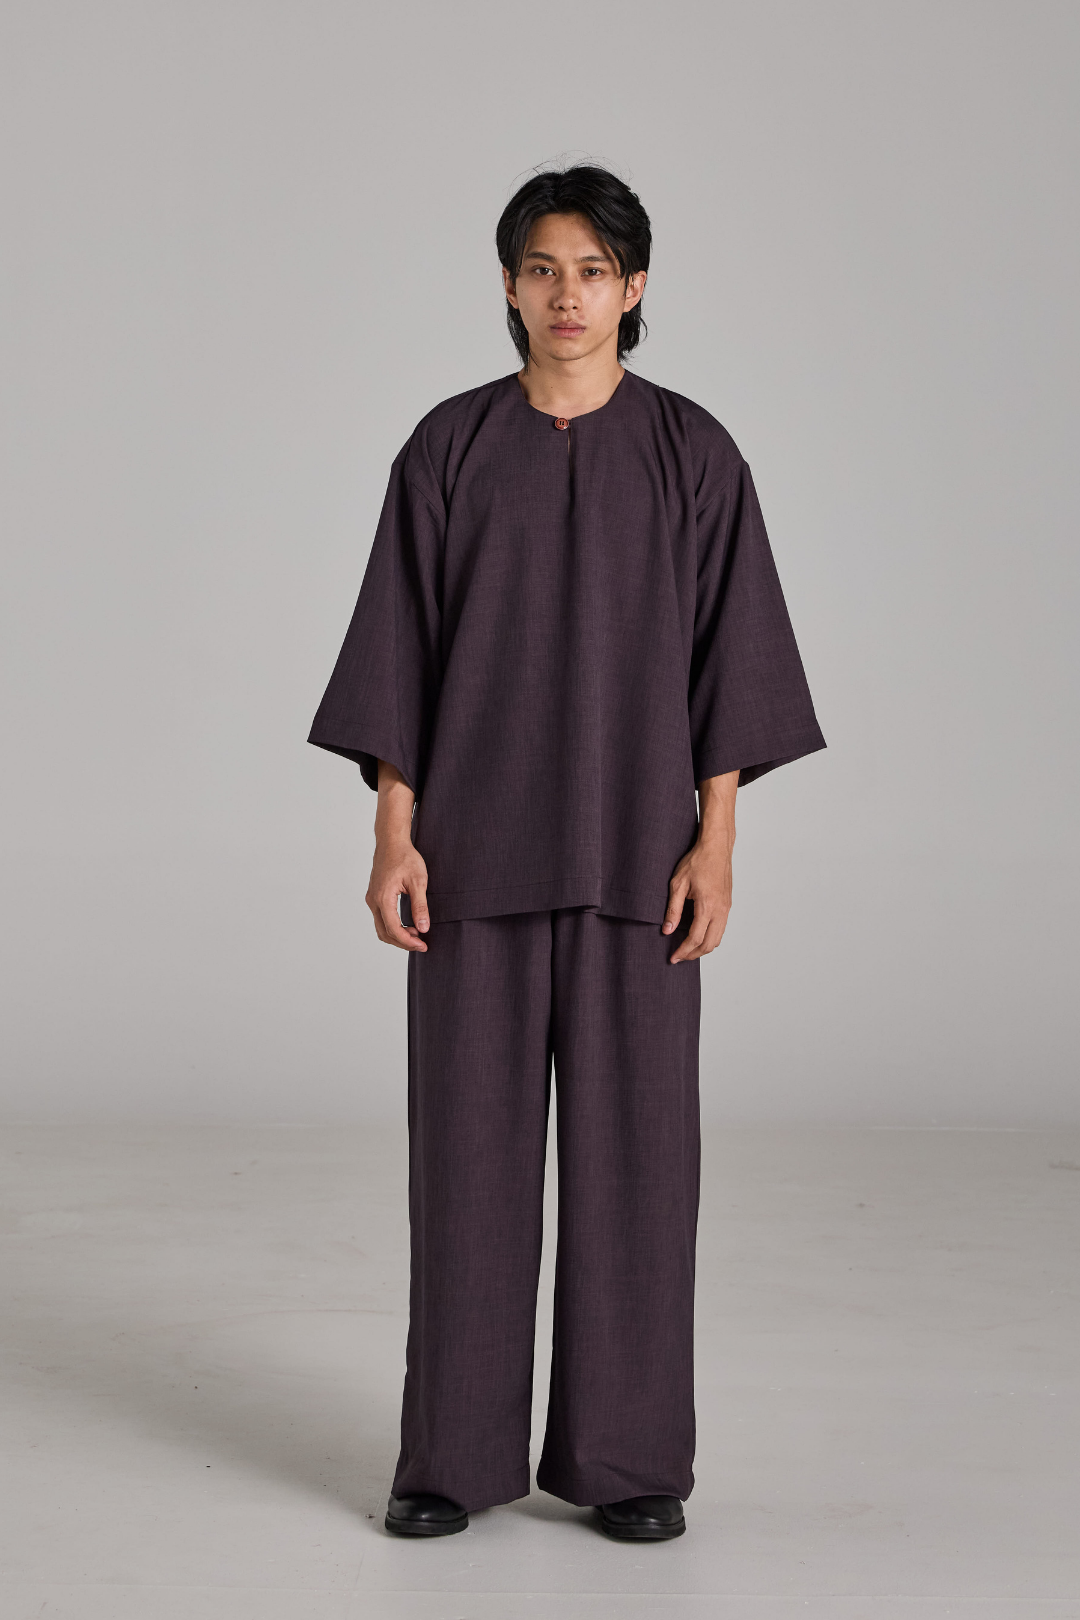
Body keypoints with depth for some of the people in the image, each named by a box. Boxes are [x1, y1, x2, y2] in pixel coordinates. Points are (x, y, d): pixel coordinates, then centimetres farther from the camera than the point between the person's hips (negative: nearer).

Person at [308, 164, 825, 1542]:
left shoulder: (691, 454, 2)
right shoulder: (449, 449, 4)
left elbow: (727, 655, 0)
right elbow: (401, 649, 3)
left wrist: (715, 843, -8)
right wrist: (392, 833, -6)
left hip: (633, 843, 0)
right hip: (478, 836, 1)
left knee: (632, 1138, 1)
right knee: (469, 1135, 2)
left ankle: (626, 1453, 13)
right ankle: (457, 1451, 14)